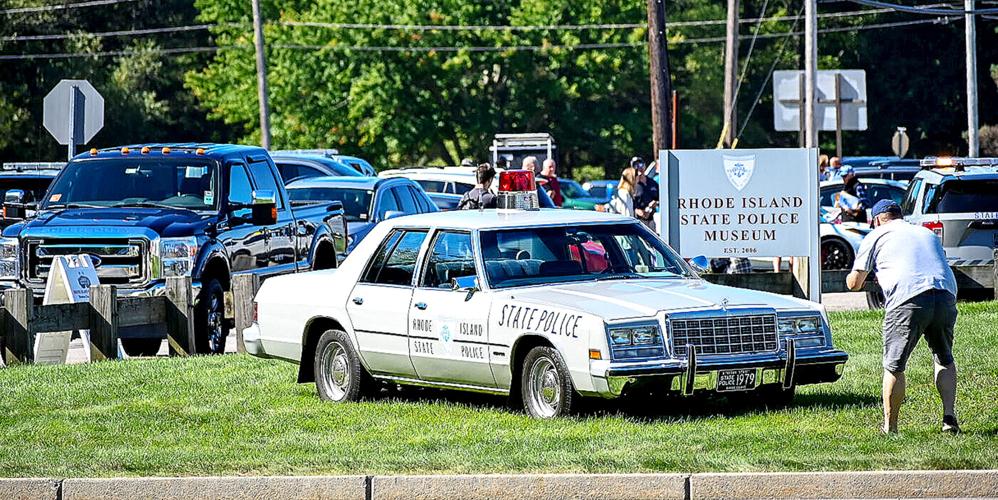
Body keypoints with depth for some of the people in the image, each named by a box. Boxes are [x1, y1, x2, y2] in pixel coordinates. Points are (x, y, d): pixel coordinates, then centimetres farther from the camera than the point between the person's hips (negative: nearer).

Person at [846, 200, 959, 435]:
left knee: (894, 366, 6)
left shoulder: (876, 236, 18)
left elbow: (854, 283, 16)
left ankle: (890, 427, 8)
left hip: (908, 299, -4)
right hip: (946, 296, 4)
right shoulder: (927, 233, 32)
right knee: (944, 359, 23)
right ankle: (949, 416, 10)